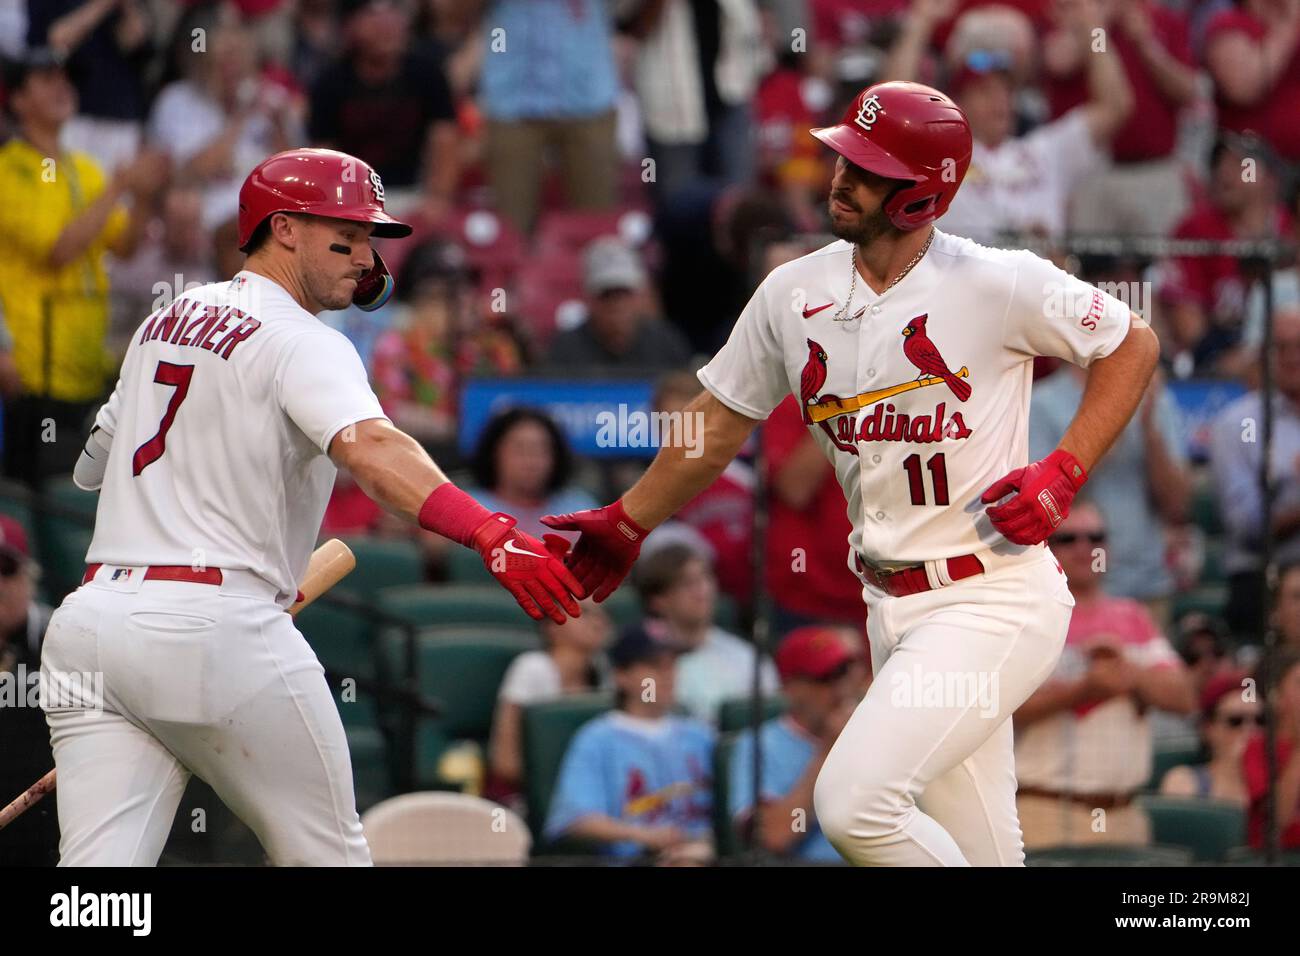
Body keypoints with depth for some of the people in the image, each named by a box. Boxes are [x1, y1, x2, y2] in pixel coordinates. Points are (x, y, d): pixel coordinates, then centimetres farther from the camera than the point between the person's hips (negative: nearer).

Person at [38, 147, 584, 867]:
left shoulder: (166, 320, 19)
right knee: (326, 852, 6)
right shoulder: (300, 342, -5)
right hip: (217, 625, -7)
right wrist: (489, 533, -39)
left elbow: (91, 466, 31)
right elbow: (369, 448, -26)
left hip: (90, 614, 7)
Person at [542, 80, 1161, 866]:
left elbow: (1134, 345, -1)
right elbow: (720, 422, 17)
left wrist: (1062, 475, -10)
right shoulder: (796, 294, 4)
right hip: (892, 608, 6)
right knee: (980, 850, 8)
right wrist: (626, 525, 20)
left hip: (994, 602, -6)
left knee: (854, 800, -21)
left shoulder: (998, 285, -12)